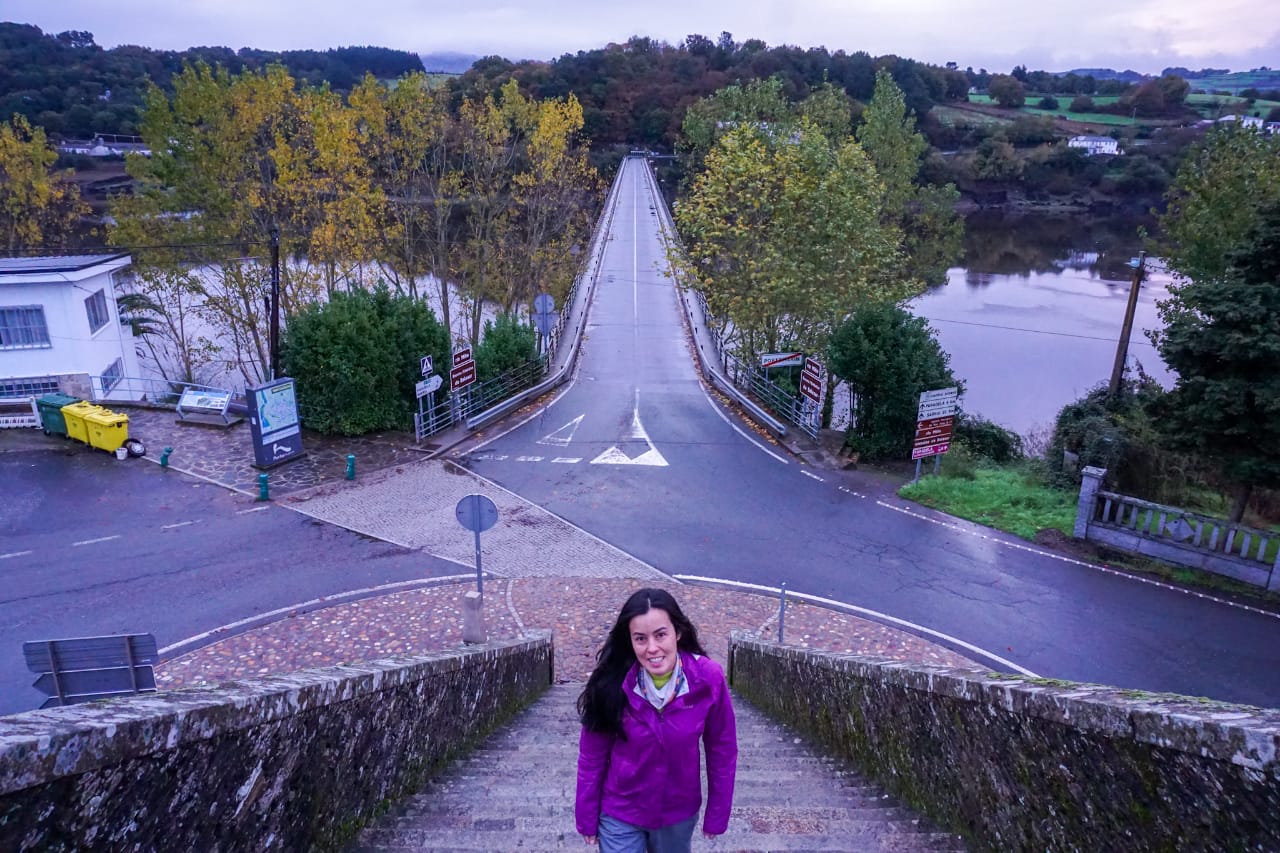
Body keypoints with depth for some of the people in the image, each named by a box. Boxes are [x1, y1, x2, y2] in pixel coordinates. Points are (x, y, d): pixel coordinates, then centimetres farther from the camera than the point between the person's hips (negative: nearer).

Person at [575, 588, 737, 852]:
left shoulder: (708, 678, -23)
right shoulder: (612, 682, -23)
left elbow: (722, 750, -9)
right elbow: (592, 757, -10)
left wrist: (717, 815, -2)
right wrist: (587, 817, -2)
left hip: (678, 813, 1)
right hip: (620, 814, -1)